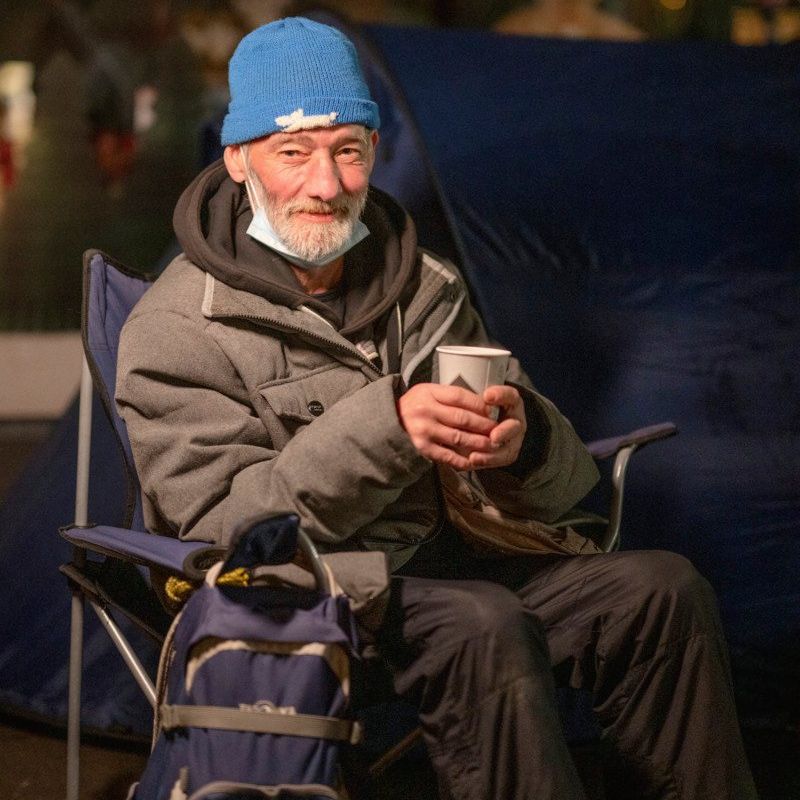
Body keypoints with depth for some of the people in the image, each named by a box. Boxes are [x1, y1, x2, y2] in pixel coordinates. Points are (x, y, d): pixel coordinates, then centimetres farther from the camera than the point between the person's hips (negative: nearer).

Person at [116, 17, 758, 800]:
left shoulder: (425, 289, 12)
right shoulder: (175, 332, -6)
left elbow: (558, 484, 12)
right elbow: (222, 529, -17)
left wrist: (522, 437, -15)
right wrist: (382, 428, -29)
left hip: (448, 563, 6)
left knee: (663, 590, -13)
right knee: (482, 625, -34)